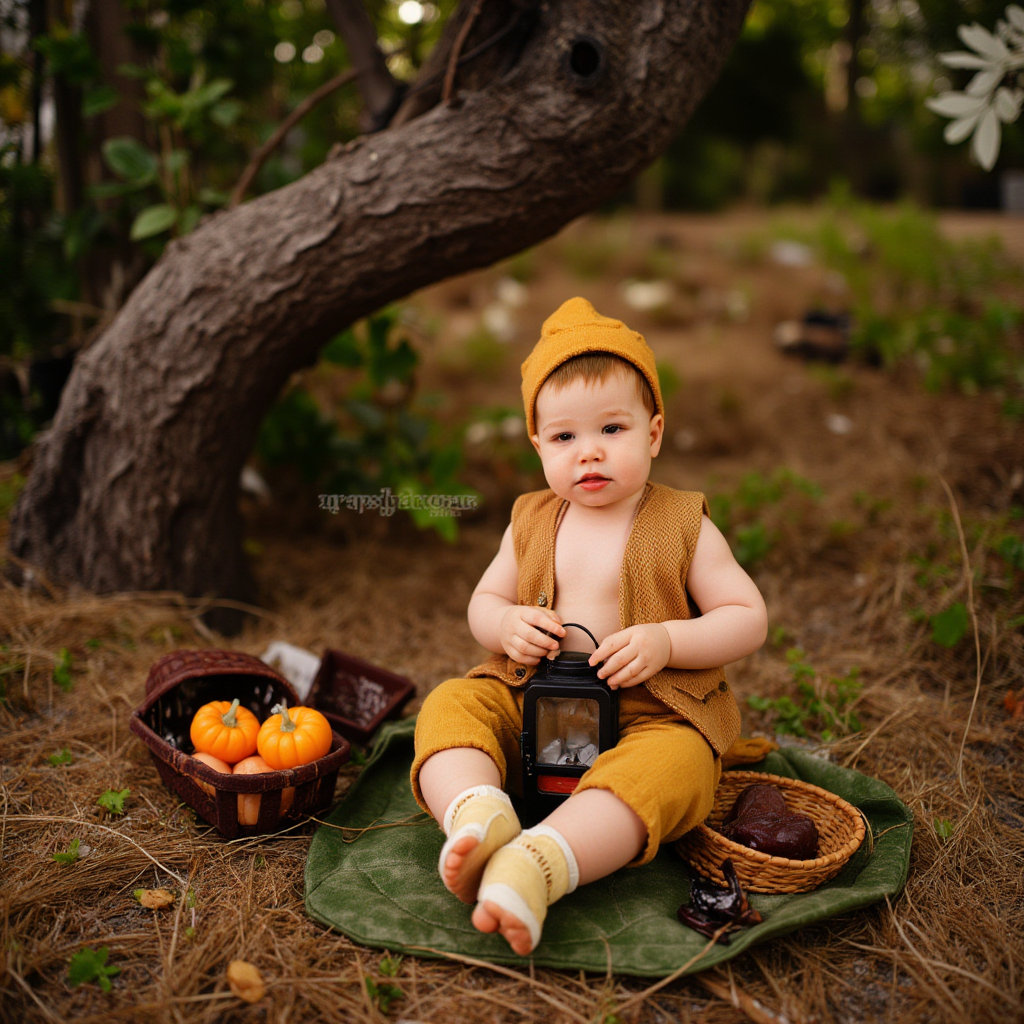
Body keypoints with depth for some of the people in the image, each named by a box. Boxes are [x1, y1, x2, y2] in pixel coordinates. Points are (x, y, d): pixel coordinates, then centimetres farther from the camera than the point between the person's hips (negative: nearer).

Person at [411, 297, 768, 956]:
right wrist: (506, 624, -8)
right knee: (450, 705, -18)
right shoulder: (531, 523, 9)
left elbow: (750, 620, -1)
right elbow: (483, 601, 17)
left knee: (674, 764, -36)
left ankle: (537, 865, -51)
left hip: (652, 711, -3)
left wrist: (666, 641, -18)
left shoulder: (683, 527, -1)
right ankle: (477, 816, -42)